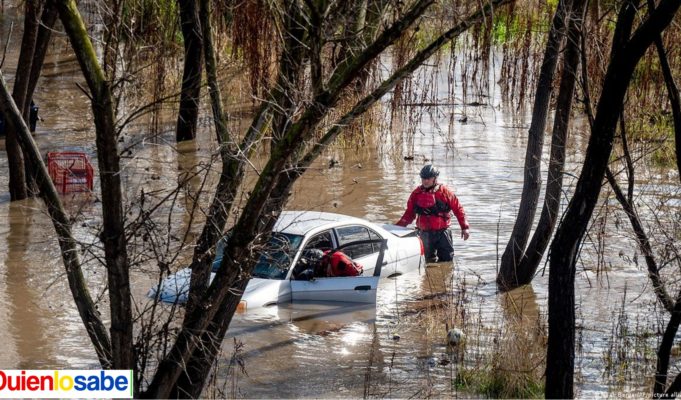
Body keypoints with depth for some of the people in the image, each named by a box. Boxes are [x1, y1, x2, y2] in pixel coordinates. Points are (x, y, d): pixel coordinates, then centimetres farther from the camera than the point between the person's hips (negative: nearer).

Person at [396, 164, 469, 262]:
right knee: (430, 261, 11)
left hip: (443, 232, -2)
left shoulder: (444, 192, -5)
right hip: (425, 234, 2)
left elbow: (458, 209, -1)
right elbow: (409, 214, 9)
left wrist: (464, 227, -4)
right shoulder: (416, 193, 3)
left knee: (447, 260, -1)